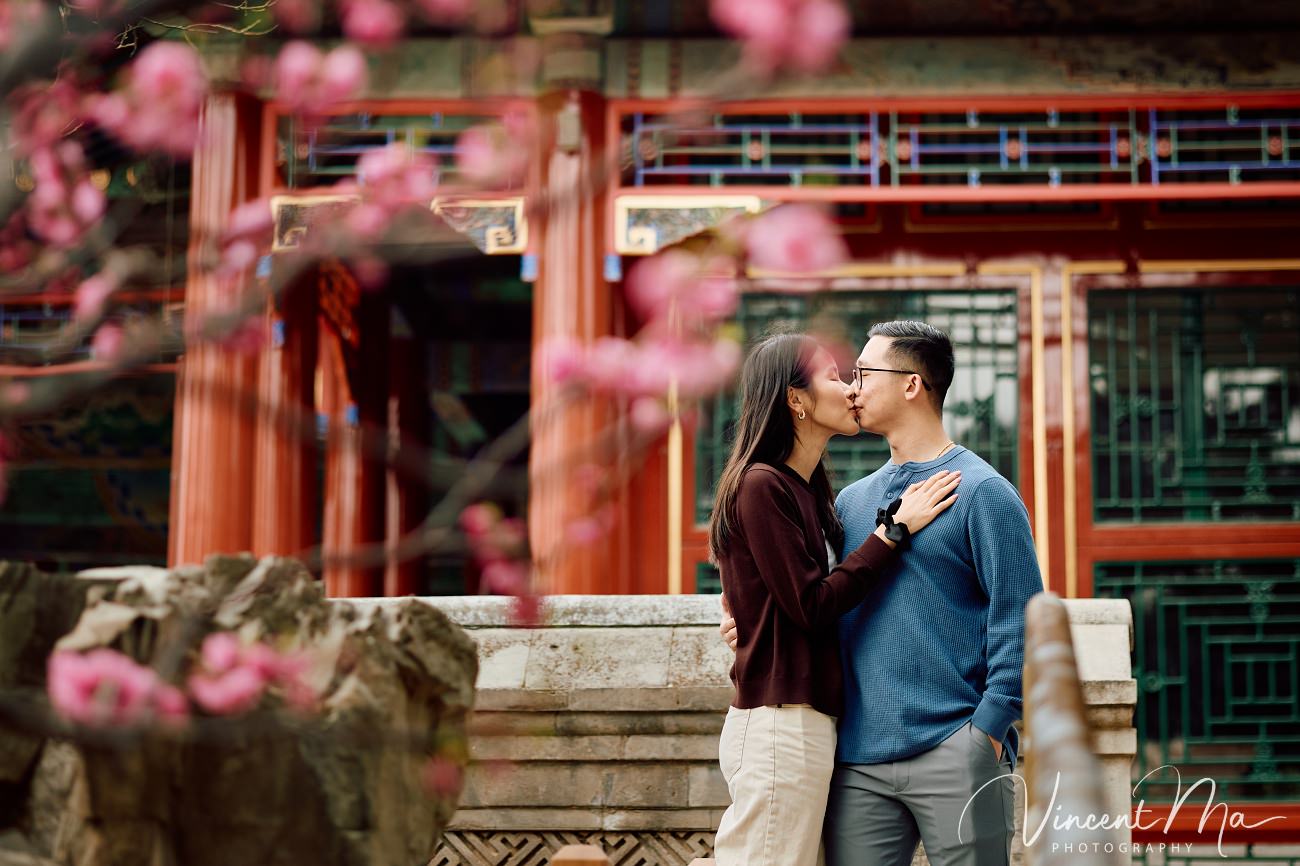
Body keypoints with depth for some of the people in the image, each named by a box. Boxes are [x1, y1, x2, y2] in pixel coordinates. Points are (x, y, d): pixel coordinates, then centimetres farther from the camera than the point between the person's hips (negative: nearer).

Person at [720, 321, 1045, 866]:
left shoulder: (981, 492, -3)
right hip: (859, 761, 6)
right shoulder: (851, 500, 16)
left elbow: (1019, 621, -8)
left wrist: (987, 730, -14)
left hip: (951, 754, -5)